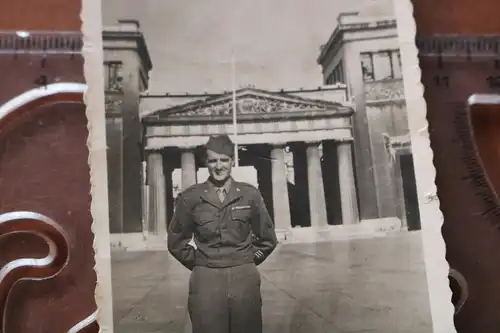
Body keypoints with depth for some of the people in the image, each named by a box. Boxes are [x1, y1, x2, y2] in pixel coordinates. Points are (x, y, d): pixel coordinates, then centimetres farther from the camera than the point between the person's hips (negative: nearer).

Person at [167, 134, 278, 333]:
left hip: (244, 278, 1)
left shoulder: (250, 194, 2)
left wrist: (248, 261, 9)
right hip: (206, 279, -1)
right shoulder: (190, 197, 0)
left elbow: (267, 239, 13)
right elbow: (176, 242, 11)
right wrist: (199, 264, 8)